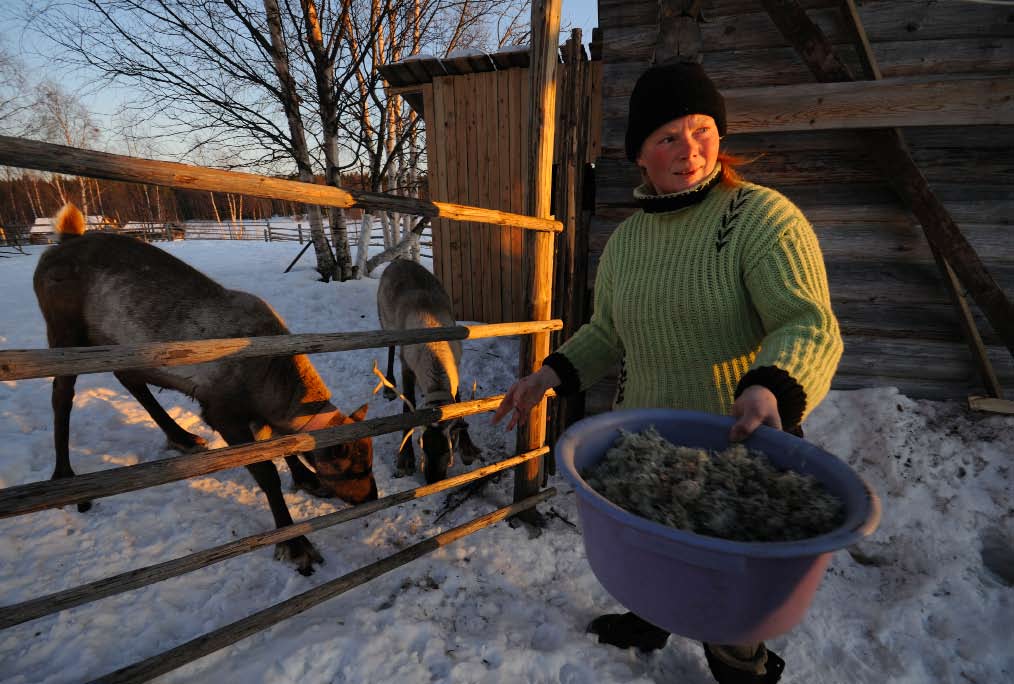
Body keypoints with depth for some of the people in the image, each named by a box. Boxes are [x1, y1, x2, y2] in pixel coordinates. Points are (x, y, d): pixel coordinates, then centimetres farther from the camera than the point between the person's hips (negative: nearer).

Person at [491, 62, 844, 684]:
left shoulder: (763, 216, -15)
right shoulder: (625, 240, 2)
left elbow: (809, 325, -23)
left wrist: (769, 388, -43)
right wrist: (552, 374, -6)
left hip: (737, 446, -5)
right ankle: (648, 622, 60)